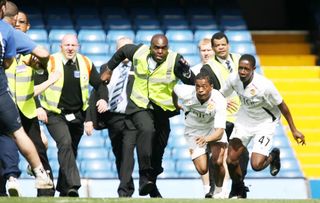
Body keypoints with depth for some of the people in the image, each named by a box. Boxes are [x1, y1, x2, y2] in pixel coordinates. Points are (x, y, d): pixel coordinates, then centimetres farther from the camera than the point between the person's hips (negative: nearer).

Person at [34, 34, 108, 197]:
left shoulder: (86, 64, 1)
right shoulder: (49, 63, -11)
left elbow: (100, 84, 11)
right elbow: (35, 86, -10)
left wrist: (104, 99, -9)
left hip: (77, 115, 5)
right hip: (55, 115, -5)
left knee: (71, 151, 13)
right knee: (65, 143, -27)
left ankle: (63, 189, 29)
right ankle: (72, 185, -33)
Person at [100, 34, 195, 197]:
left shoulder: (174, 60, -13)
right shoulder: (139, 52, -6)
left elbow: (191, 82, -19)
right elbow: (123, 51, 15)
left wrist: (185, 70, -38)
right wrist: (109, 69, 22)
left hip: (162, 110, 1)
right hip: (139, 107, -1)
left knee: (158, 150, 8)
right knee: (146, 130, -31)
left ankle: (152, 185, 30)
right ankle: (145, 176, -32)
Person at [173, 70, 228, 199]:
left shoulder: (219, 101, -33)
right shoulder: (186, 93, -27)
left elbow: (220, 131, -41)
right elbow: (174, 88, 0)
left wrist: (206, 139, -61)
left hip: (213, 128, -1)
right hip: (194, 131, 1)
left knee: (218, 162, -25)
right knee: (202, 170, -12)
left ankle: (219, 191, 5)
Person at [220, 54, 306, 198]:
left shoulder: (265, 86, -31)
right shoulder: (233, 79, -18)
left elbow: (282, 106, -17)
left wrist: (294, 130, -9)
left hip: (265, 123, -4)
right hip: (244, 120, 4)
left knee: (256, 165, -16)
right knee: (231, 160, -3)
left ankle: (273, 155, 20)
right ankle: (238, 191, 25)